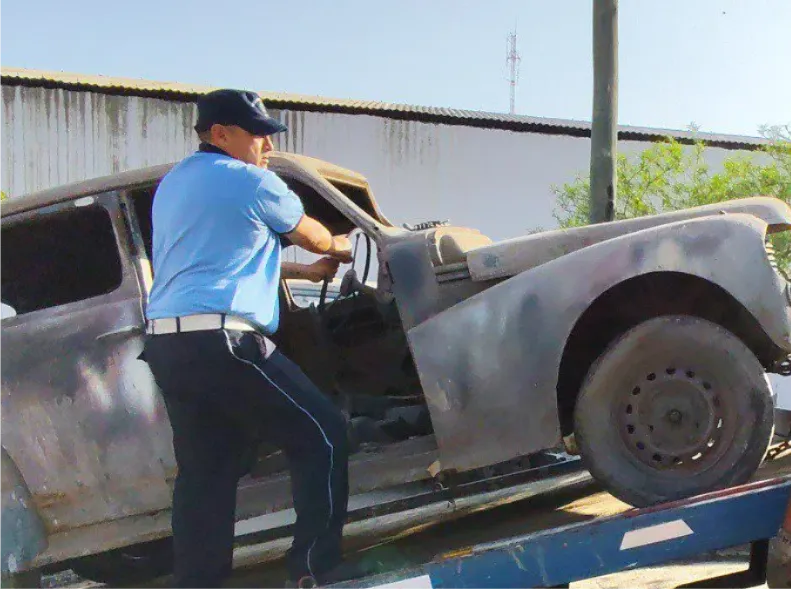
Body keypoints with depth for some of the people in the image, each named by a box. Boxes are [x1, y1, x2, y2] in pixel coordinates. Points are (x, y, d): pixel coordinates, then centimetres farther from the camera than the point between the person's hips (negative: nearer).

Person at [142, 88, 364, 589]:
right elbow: (314, 238, 12)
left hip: (166, 346, 9)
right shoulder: (251, 181, -3)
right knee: (323, 435, 0)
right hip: (222, 340, -9)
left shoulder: (173, 183, 23)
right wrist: (340, 247, 35)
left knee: (204, 472, 11)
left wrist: (306, 272, 33)